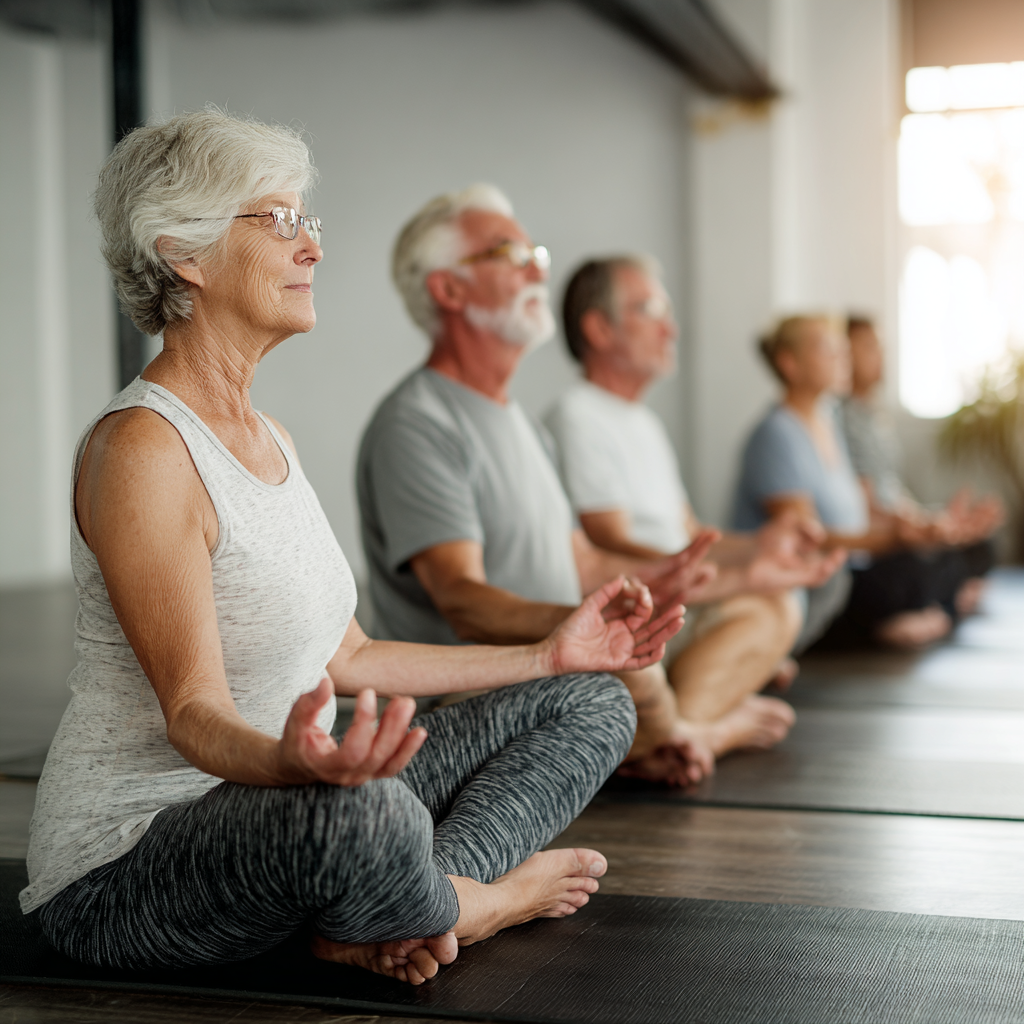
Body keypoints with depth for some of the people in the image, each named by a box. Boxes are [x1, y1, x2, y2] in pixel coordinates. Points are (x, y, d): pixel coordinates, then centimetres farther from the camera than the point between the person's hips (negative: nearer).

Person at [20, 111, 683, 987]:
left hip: (278, 816, 9)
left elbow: (346, 661, 13)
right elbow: (192, 711, -24)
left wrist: (550, 654, 16)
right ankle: (471, 905, -7)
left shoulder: (273, 440, 11)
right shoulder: (141, 447, -18)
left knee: (591, 704, 7)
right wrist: (290, 762, -47)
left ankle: (387, 924, -12)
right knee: (365, 813, -43)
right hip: (125, 867, -9)